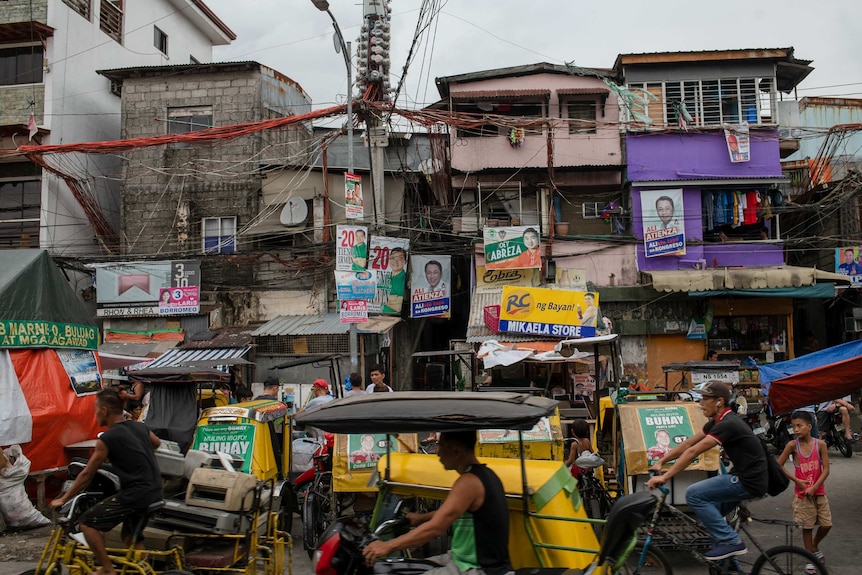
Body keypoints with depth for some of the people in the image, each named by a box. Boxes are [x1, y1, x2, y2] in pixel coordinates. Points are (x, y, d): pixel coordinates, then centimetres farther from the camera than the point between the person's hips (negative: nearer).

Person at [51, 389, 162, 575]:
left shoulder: (107, 438, -10)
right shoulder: (140, 427, 10)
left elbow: (87, 474, -3)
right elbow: (157, 443, 33)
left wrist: (63, 499, 8)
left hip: (135, 495, -8)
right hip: (155, 494, 8)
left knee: (87, 522, 4)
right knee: (131, 538, 24)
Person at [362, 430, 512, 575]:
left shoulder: (469, 482, -22)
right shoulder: (484, 475, 7)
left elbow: (435, 528, -27)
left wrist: (388, 546, -23)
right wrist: (421, 518, 30)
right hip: (472, 561, 10)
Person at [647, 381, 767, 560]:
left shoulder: (728, 424, -22)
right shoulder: (717, 422, 8)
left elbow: (693, 452, -26)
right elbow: (688, 443, 11)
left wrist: (664, 477, -27)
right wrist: (661, 461, 8)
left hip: (749, 483, -10)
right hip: (741, 477, 10)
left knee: (694, 494, -15)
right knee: (709, 513, 17)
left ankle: (731, 542, -8)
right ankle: (727, 560, 30)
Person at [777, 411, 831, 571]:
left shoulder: (820, 444, -8)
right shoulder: (792, 445, -10)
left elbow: (826, 469, -8)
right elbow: (778, 466, -5)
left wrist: (814, 487, -16)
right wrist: (796, 480, -11)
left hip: (818, 491, 2)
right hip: (802, 493, -1)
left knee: (826, 524, 5)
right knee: (807, 526, 4)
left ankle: (815, 545, 34)